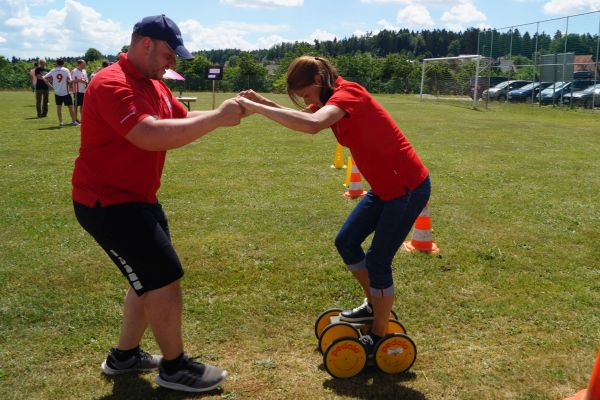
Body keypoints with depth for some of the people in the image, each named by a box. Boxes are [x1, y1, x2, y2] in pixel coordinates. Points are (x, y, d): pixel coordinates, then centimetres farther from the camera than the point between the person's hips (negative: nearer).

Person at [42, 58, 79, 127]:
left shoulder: (53, 71, 0)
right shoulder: (66, 70, -6)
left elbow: (44, 78, -2)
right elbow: (70, 80, -13)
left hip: (57, 92, 2)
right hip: (66, 92, -2)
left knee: (59, 107, 8)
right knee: (70, 106, 6)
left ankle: (60, 122, 6)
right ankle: (73, 121, 9)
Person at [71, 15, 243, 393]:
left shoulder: (154, 85, 11)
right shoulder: (112, 85, -21)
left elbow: (185, 119, 10)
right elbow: (150, 136, -34)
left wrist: (226, 110, -5)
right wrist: (217, 118, -31)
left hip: (138, 199, 10)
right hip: (108, 203, -10)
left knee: (152, 278, 18)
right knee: (166, 277, -7)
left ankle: (125, 355, 35)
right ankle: (174, 366, 12)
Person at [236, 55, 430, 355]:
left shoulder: (348, 93, -23)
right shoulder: (333, 100, 6)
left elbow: (311, 125, -41)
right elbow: (301, 117, 11)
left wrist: (256, 108, -36)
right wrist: (262, 102, -6)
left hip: (408, 188, -10)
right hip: (384, 187, 10)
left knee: (377, 261, -2)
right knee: (346, 242, 14)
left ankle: (379, 336, 17)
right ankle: (374, 306, 33)